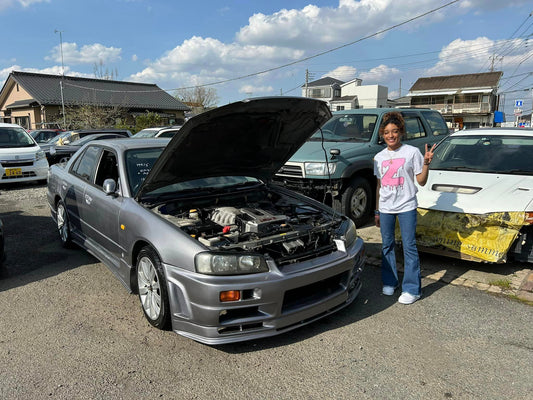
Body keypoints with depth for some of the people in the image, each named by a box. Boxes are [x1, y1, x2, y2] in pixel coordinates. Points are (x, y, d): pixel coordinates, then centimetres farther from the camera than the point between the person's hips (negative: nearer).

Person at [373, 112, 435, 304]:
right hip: (385, 208, 4)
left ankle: (412, 289, 5)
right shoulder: (379, 157, 10)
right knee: (387, 245, 11)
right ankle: (390, 282, 25)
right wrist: (377, 211, 13)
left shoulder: (412, 152, -2)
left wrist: (426, 163, -19)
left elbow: (421, 182, -3)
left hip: (406, 207, -4)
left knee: (409, 246, -3)